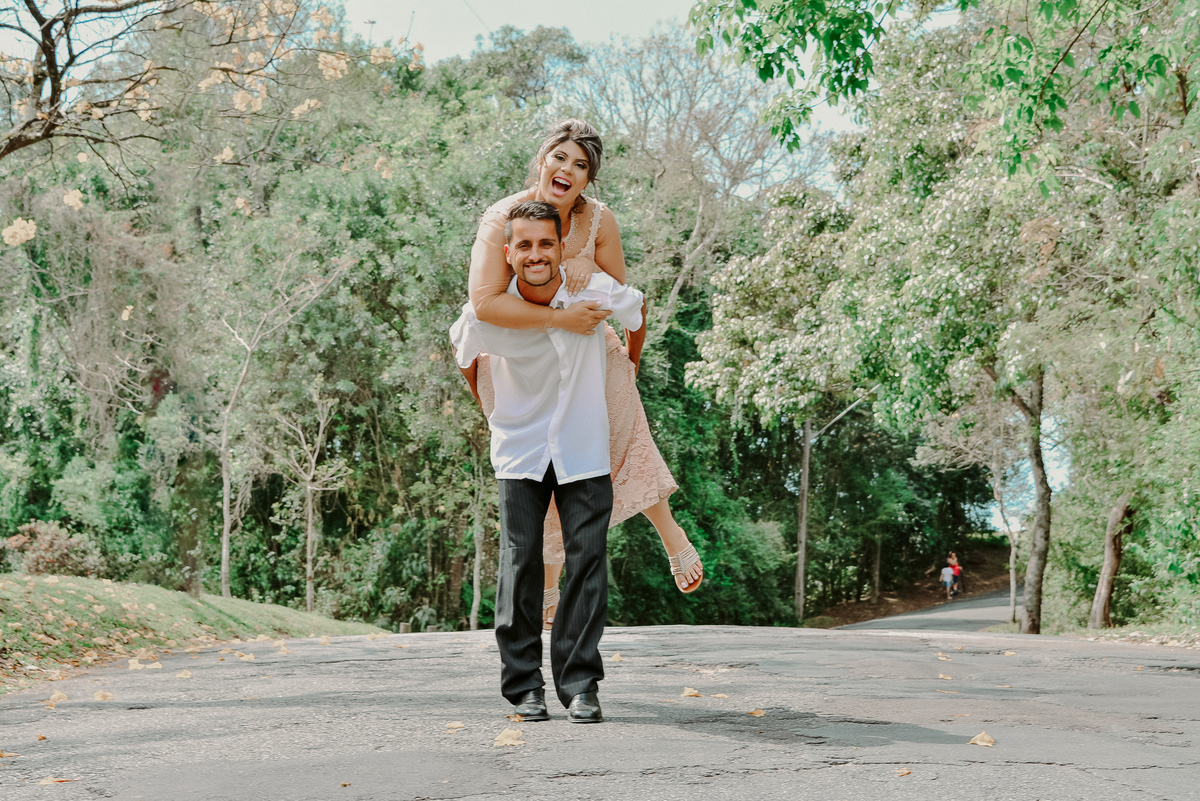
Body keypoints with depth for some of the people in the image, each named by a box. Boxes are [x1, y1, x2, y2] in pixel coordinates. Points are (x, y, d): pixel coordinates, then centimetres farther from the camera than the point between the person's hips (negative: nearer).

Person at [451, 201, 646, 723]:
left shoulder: (598, 294, -17)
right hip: (519, 451, 0)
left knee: (587, 562, -3)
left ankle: (579, 685, 4)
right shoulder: (486, 313, -17)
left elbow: (638, 310, 8)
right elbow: (463, 350, 8)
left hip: (585, 450, 0)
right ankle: (524, 686, 7)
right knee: (520, 562, -2)